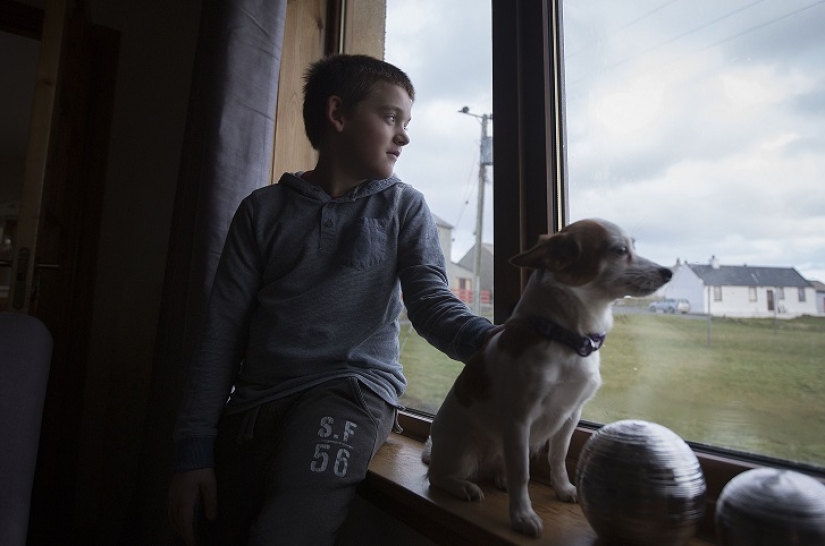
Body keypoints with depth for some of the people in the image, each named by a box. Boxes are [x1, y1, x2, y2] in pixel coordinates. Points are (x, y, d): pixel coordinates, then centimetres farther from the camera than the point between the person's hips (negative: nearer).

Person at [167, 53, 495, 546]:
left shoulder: (404, 207, 7)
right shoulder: (265, 209, 8)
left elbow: (431, 302, -5)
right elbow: (223, 333, 5)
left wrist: (491, 342, -27)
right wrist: (195, 450, -1)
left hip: (350, 389, -2)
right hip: (252, 405, 3)